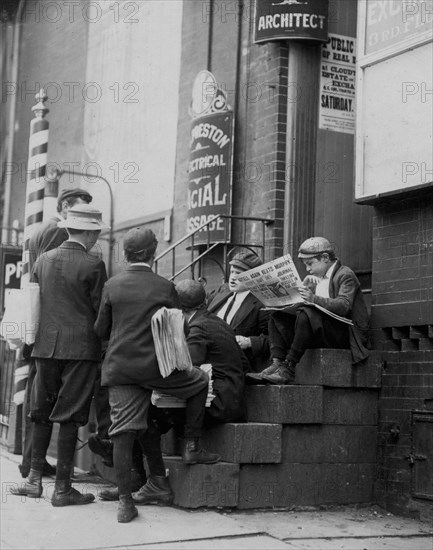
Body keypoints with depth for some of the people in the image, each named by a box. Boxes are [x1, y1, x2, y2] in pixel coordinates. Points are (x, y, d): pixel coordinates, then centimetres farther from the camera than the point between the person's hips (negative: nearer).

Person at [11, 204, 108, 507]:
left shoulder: (43, 260, 7)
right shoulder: (93, 265, -9)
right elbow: (100, 310, -6)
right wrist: (104, 344, 8)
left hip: (46, 346, 5)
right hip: (80, 348, -5)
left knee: (42, 414, 15)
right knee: (69, 418, -1)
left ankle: (35, 479, 18)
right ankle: (62, 488, 3)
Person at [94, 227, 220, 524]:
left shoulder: (112, 285, 4)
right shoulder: (165, 287, -1)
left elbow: (101, 329, 8)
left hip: (119, 368, 3)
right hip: (155, 366, -3)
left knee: (124, 432, 2)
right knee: (200, 381, 22)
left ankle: (125, 500, 1)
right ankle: (192, 446, 19)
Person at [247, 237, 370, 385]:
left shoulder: (345, 275, -5)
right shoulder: (317, 278, 21)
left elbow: (344, 306, -21)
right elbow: (306, 304, 14)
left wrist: (314, 299, -32)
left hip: (344, 333, -8)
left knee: (305, 314, -33)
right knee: (277, 317, -3)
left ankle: (288, 369, -32)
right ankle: (277, 364, -23)